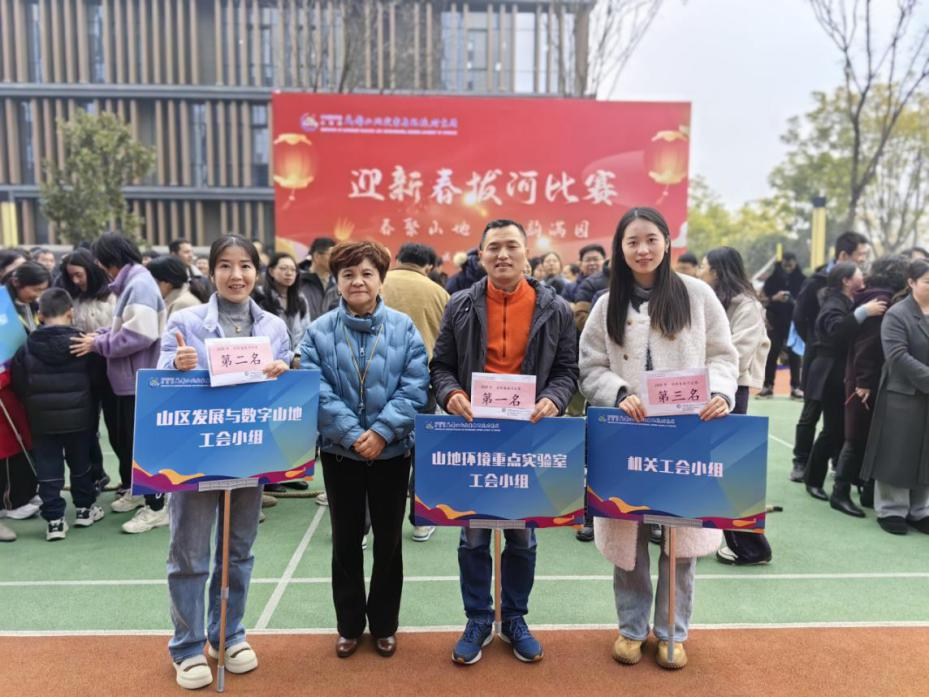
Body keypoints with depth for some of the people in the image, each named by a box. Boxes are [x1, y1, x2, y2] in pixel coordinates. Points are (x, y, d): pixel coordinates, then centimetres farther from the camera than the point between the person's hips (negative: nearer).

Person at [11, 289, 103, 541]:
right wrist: (92, 413, 15)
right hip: (79, 416, 0)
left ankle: (54, 520, 7)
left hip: (42, 419, 0)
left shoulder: (27, 347, -6)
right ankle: (85, 508, 27)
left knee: (48, 469, 7)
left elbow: (19, 386, 1)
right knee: (81, 463, 16)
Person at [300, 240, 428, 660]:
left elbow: (415, 388, -10)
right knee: (346, 540, 13)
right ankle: (349, 625, 30)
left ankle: (384, 624, 31)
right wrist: (353, 435, -20)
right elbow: (316, 392, -10)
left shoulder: (404, 328, -4)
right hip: (339, 451, 0)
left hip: (393, 450, 0)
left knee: (388, 539, 12)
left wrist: (381, 431, -19)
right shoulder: (319, 332, -3)